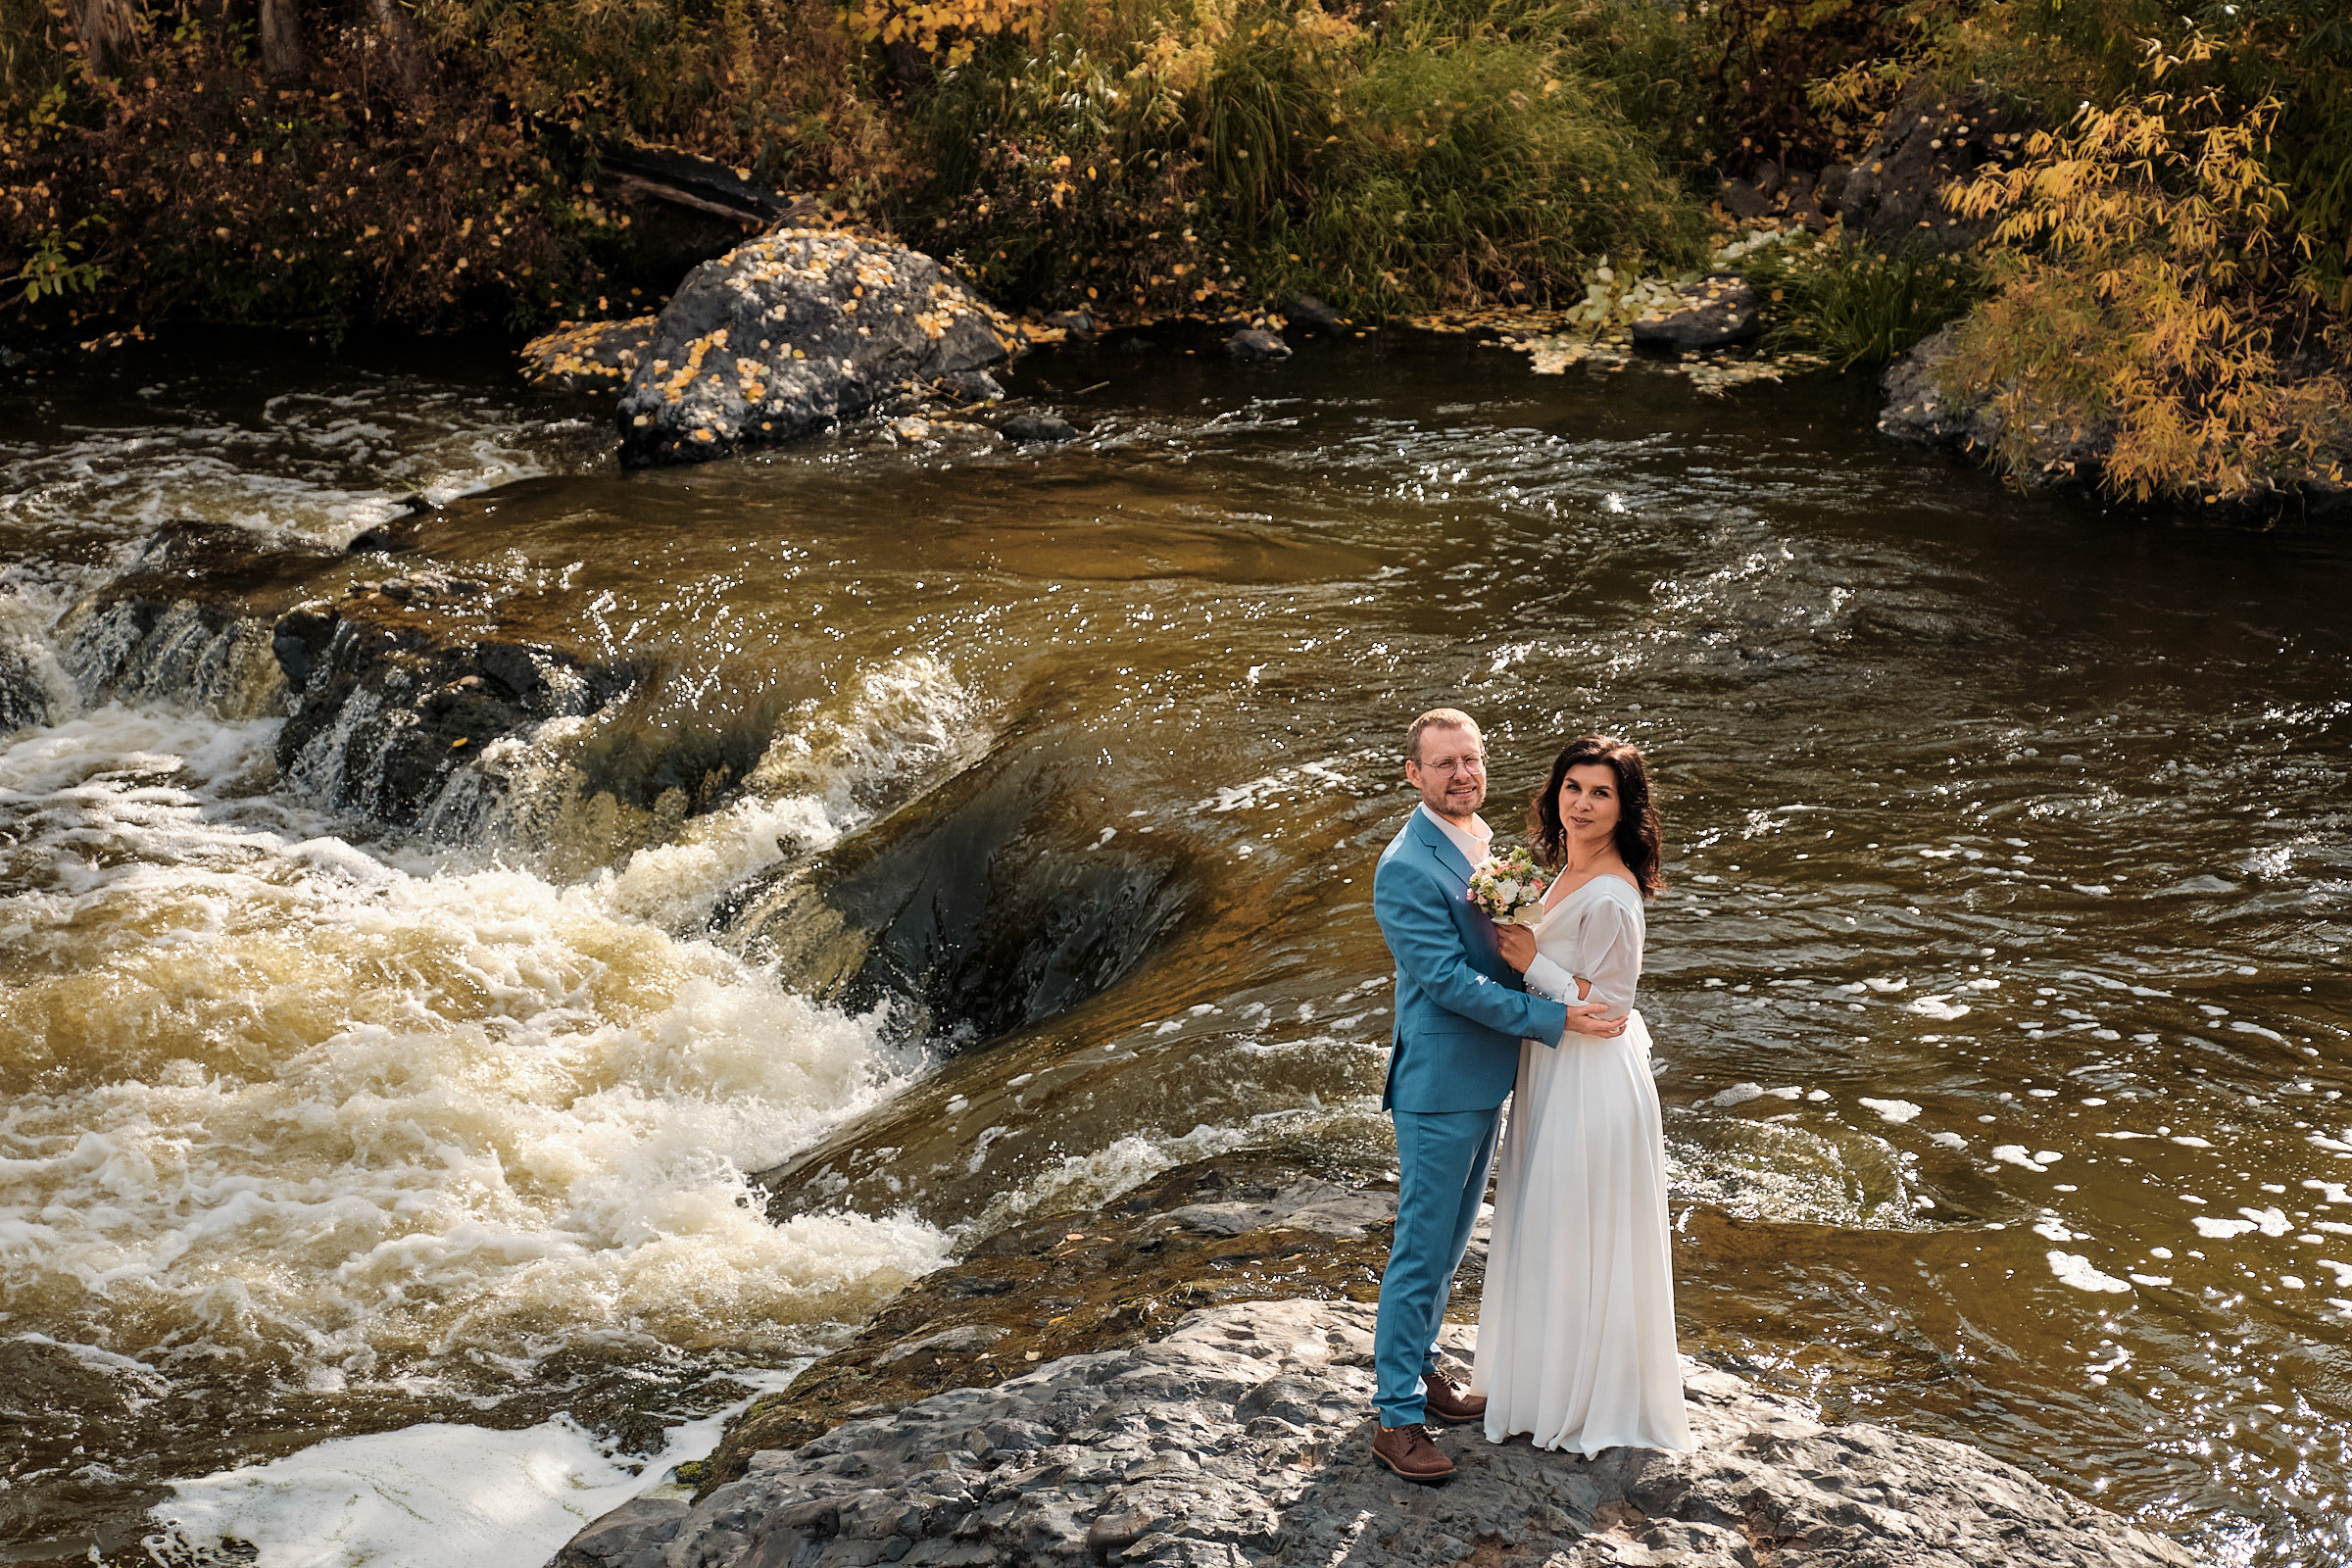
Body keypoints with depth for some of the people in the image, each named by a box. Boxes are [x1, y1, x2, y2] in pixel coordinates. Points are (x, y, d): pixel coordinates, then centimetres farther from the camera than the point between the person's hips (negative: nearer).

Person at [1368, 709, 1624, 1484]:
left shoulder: (1483, 844, 9)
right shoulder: (1406, 869, -20)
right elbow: (1450, 982, -23)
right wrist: (1559, 1018, -23)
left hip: (1484, 1081, 9)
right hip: (1439, 1086, -9)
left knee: (1449, 1244, 19)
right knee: (1421, 1251, -3)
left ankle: (1419, 1369, 33)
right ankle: (1397, 1416, 4)